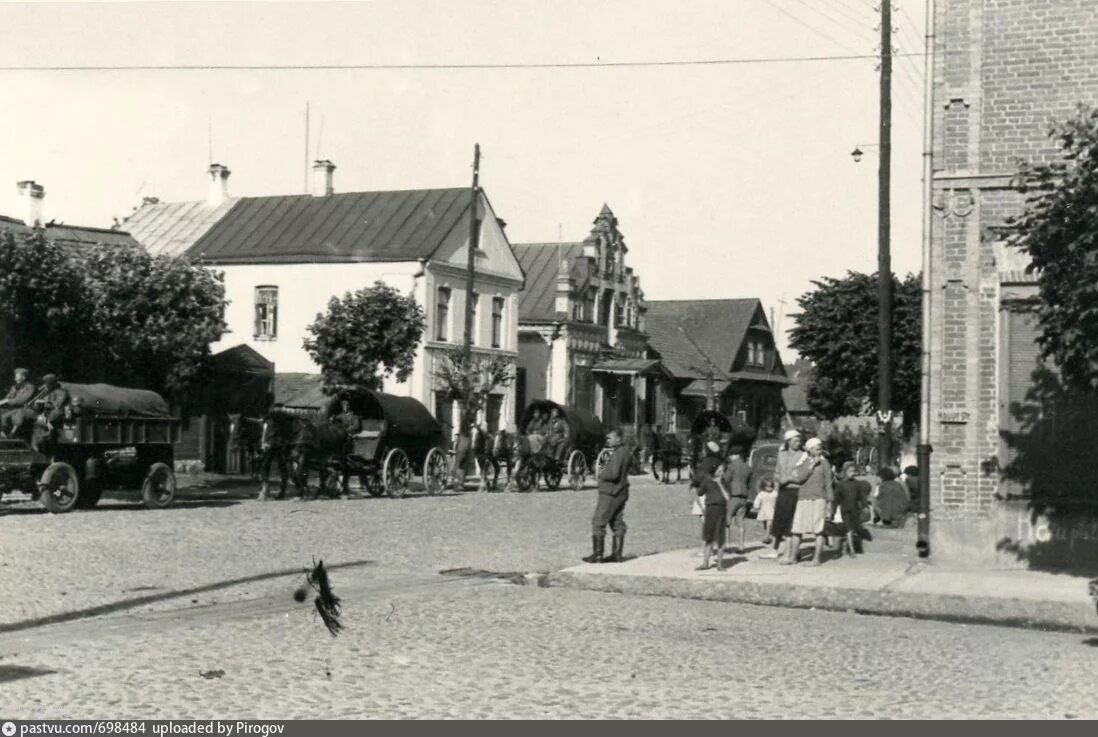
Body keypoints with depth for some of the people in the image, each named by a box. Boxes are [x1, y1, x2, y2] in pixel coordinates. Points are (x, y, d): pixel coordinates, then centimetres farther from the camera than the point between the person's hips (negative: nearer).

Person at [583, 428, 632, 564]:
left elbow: (613, 474, -26)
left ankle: (597, 554, -5)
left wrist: (602, 474, -7)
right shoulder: (627, 453, 13)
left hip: (610, 493, -10)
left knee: (598, 523, -4)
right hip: (621, 493, 10)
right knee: (618, 524, 11)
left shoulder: (617, 454, -18)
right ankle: (617, 554, 12)